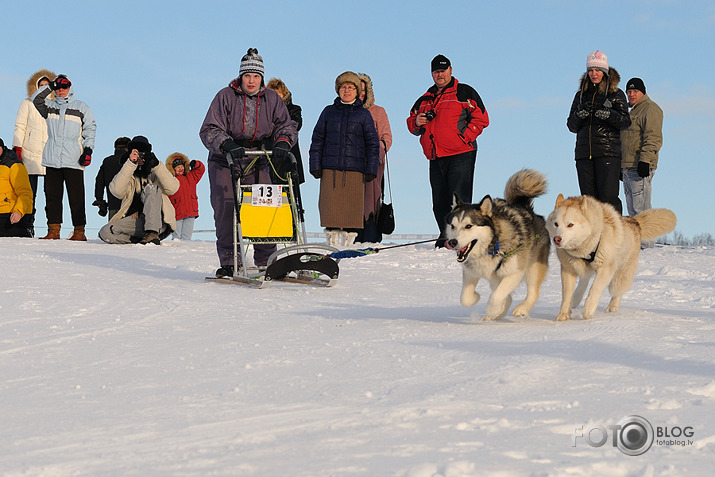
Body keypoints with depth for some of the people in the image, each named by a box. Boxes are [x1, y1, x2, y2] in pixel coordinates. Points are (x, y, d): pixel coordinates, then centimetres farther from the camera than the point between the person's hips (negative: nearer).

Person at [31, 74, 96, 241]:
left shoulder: (82, 108, 10)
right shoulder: (50, 106, 18)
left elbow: (90, 129, 8)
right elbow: (36, 99, 6)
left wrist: (88, 150, -2)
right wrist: (50, 86, 3)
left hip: (73, 161, -3)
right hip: (52, 160, 3)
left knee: (76, 196, -6)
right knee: (52, 195, 1)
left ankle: (79, 231, -3)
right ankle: (53, 230, 5)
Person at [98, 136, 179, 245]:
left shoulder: (154, 173, 16)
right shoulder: (125, 173, 17)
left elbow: (172, 188, -6)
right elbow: (117, 190, -8)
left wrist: (156, 165, -15)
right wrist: (130, 163, -15)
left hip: (157, 222, -1)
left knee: (151, 188, -24)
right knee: (105, 232, -23)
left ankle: (152, 233, -34)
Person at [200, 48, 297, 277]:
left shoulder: (272, 99, 4)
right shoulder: (225, 97, -5)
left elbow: (286, 126, 1)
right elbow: (209, 130, -11)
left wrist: (282, 144, -21)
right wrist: (228, 145, -31)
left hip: (257, 165, 2)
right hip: (225, 164, -2)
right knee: (226, 210, -11)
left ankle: (266, 260, 1)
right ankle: (229, 262, -6)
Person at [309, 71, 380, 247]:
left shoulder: (363, 114, 10)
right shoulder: (329, 112, 13)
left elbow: (372, 143, 8)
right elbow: (317, 140, 13)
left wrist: (371, 169, 0)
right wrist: (315, 166, 5)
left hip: (355, 169, -1)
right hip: (330, 169, 1)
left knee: (353, 208, -4)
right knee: (330, 206, -4)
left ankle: (348, 242, 4)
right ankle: (332, 243, 3)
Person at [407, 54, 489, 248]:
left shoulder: (464, 92, 4)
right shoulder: (425, 99, 20)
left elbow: (481, 118, -2)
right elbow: (411, 122, 26)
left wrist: (464, 137, -12)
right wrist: (417, 122, 2)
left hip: (460, 155, -6)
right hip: (436, 158, 6)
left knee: (459, 200, -10)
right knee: (439, 202, 6)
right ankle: (445, 236, 16)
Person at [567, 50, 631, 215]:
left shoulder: (616, 94, 6)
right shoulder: (581, 95, 17)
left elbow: (625, 121, -3)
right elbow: (571, 126, 15)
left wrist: (609, 115, -22)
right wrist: (578, 116, -7)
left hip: (608, 152, -4)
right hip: (584, 152, 4)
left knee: (608, 198, -12)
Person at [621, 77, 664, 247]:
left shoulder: (650, 108, -6)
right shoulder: (632, 111, 24)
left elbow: (653, 138, -17)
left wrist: (645, 160, -25)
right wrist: (621, 166, 25)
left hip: (640, 168, -10)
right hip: (627, 168, 10)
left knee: (640, 207, -12)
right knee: (632, 208, 10)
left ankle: (646, 242, -12)